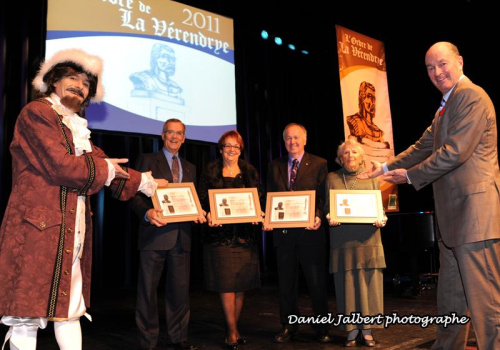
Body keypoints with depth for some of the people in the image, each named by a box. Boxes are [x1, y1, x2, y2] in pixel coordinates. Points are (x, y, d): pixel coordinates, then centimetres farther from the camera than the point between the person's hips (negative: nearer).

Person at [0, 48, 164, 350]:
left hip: (73, 232, 9)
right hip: (38, 226, -8)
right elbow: (62, 167, -16)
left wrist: (145, 182, 23)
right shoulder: (36, 113, -6)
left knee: (70, 307, 12)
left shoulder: (76, 126, 20)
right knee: (27, 312, -2)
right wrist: (105, 167, -1)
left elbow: (109, 168, 21)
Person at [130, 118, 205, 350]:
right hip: (155, 234, -4)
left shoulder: (190, 168, 19)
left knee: (180, 290, 10)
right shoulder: (147, 160, 4)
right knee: (148, 290, 4)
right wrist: (147, 213, -22)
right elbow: (134, 195, -3)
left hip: (181, 236, 5)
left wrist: (198, 213, -3)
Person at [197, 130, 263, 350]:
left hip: (245, 234, 3)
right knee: (226, 284, -4)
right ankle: (233, 332, 7)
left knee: (241, 284, 6)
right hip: (220, 234, -2)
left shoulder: (250, 171, 11)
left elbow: (260, 199, 8)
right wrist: (208, 215, -18)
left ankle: (231, 329, 20)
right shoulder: (210, 171, 6)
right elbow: (201, 199, 1)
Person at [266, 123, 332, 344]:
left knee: (317, 282, 6)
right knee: (286, 283, 12)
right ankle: (288, 327, 26)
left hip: (310, 232, -3)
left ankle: (322, 329, 21)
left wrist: (318, 217, -21)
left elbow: (324, 197, -4)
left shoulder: (319, 164, 2)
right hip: (283, 232, 3)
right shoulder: (274, 166, 11)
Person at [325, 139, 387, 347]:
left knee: (368, 283, 1)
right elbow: (326, 207, 9)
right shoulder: (332, 178, 10)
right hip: (343, 241, -1)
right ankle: (352, 332, 12)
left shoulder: (371, 178, 13)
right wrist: (329, 218, -12)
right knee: (347, 285, 1)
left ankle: (367, 331, 12)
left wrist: (381, 219, -10)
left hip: (368, 240, 1)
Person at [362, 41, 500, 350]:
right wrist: (387, 167, 19)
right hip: (454, 212, 11)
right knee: (450, 295, 20)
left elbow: (455, 151, -18)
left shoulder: (471, 96, -11)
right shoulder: (447, 105, 22)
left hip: (475, 208, -11)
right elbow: (424, 146, 24)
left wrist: (411, 176, -9)